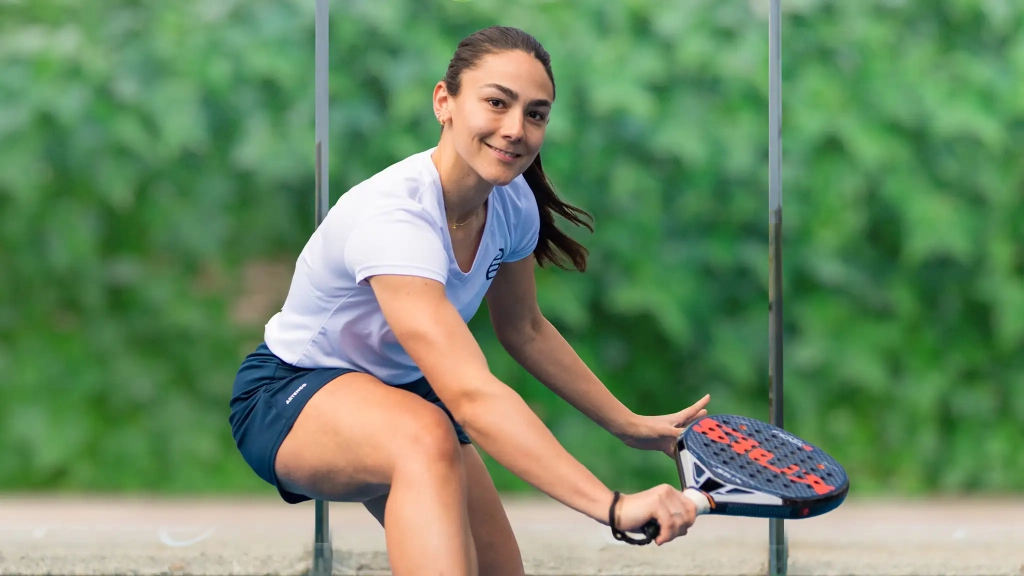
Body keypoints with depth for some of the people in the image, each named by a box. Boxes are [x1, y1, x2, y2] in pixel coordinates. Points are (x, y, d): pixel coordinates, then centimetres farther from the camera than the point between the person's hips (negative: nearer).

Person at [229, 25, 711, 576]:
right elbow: (472, 396, -45)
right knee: (427, 438, -40)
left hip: (402, 390, 9)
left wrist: (629, 426, 10)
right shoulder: (394, 216, -36)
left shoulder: (513, 202, -10)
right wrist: (614, 507, -52)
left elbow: (524, 330, 12)